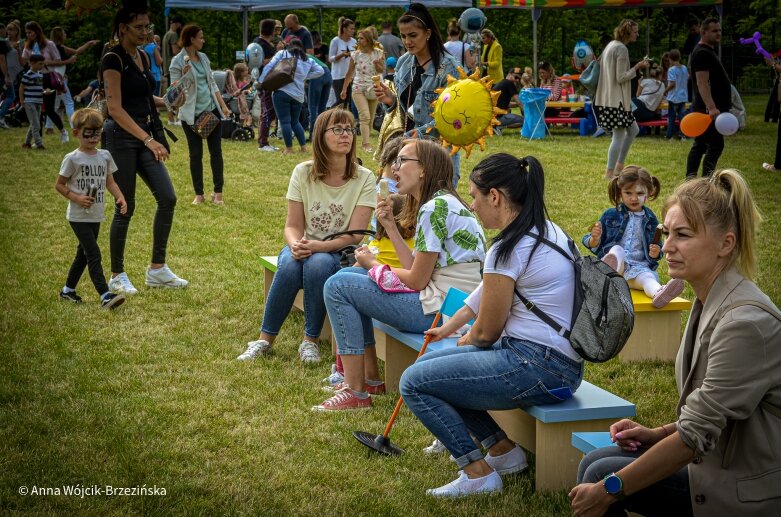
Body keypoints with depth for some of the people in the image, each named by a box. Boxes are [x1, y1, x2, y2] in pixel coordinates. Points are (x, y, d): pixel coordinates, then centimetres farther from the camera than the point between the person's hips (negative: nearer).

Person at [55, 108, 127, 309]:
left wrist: (120, 197, -9)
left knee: (83, 254, 16)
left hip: (96, 215, 6)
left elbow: (110, 181, 9)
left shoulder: (105, 156, 5)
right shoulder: (72, 159, -10)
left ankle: (68, 290, 32)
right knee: (93, 254, -14)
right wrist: (76, 198, -18)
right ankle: (105, 295, -19)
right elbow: (59, 184, -4)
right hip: (79, 216, -6)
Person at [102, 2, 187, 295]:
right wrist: (148, 139, -28)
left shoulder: (142, 57, 11)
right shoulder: (113, 59, -14)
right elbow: (115, 109, -22)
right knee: (126, 207, -1)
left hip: (145, 136, 8)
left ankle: (157, 269, 8)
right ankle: (117, 276, 13)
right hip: (121, 137, -8)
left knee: (167, 198, -1)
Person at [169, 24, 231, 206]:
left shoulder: (203, 58, 10)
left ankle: (218, 193, 9)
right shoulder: (178, 61, -7)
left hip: (211, 110, 5)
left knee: (216, 151, 2)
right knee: (196, 154, 1)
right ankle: (199, 194, 11)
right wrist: (184, 76, -24)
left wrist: (223, 105, 10)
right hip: (192, 114, -5)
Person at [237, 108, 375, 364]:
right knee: (289, 265, -32)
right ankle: (265, 340, -16)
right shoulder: (303, 172, -3)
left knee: (318, 263, -35)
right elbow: (292, 226, -3)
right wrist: (296, 245, -27)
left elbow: (354, 235, -13)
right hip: (305, 248, 2)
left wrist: (317, 246, -28)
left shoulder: (364, 178, -7)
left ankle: (310, 341, -19)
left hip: (339, 254, -2)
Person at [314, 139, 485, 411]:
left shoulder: (435, 209, -16)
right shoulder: (442, 203, 15)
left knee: (337, 286, -7)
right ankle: (371, 378, 18)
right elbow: (417, 269, 9)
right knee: (348, 276, 19)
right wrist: (391, 227, 7)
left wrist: (373, 264, 0)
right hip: (447, 302, 11)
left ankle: (356, 393, -6)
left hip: (440, 309, -11)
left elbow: (416, 280, -15)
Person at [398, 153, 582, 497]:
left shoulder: (509, 248, -18)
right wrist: (450, 326, 28)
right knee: (429, 365, 19)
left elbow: (486, 332, -9)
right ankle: (502, 449, 18)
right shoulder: (549, 232, 11)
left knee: (414, 382, -6)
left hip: (537, 369, -10)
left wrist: (467, 340, 13)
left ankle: (478, 473, -1)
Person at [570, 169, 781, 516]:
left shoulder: (745, 322, -24)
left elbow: (696, 435, -23)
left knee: (600, 475, -10)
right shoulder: (710, 303, 4)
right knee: (594, 464, 7)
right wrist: (659, 434, 5)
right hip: (722, 459, 8)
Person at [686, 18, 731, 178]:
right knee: (715, 146, -11)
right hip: (708, 110, -11)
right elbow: (702, 83, -26)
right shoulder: (702, 53, -15)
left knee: (699, 146, 11)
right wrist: (711, 107, -35)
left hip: (708, 110, 11)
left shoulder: (708, 51, 19)